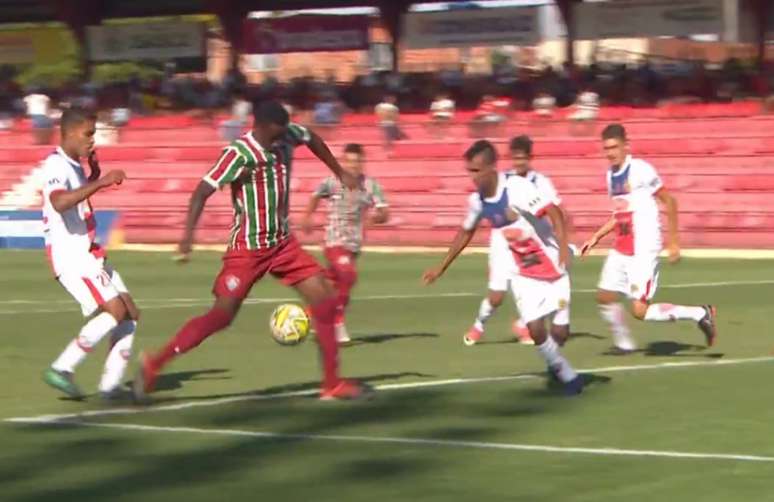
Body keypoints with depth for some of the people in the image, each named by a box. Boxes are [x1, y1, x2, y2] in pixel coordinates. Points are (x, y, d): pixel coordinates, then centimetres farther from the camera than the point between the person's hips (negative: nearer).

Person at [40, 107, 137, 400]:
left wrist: (95, 174, 19)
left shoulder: (74, 166, 14)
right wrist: (100, 183, -35)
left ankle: (110, 384, 3)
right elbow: (60, 203, -36)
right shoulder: (56, 166, -15)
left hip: (89, 254, 10)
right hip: (70, 256, -10)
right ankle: (61, 370, -12)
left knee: (131, 314, 4)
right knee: (115, 311, -19)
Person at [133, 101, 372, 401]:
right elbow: (202, 192, -26)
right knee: (222, 316, -10)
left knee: (325, 300, -2)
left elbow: (311, 139, 21)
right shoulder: (240, 154, -23)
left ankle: (332, 384, 6)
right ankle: (153, 366, 1)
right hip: (247, 249, -7)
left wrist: (340, 173, 27)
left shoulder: (287, 136, -3)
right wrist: (188, 236, -37)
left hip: (282, 243, 7)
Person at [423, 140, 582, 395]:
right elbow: (466, 232, 13)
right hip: (522, 274, 4)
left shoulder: (517, 188, -23)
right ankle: (567, 376, 10)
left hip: (551, 266, -4)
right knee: (535, 329, -13)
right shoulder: (477, 201, -4)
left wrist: (563, 246, -43)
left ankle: (555, 364, 33)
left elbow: (553, 212, -29)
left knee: (559, 332, -2)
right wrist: (441, 268, 16)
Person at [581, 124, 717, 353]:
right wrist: (596, 237, 18)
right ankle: (623, 342, 26)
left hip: (643, 250, -8)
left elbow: (669, 201, -9)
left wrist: (673, 242, -9)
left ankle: (699, 314, 3)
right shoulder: (611, 175, 11)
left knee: (640, 310, -11)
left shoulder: (641, 170, -14)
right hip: (620, 249, 8)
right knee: (604, 297, 6)